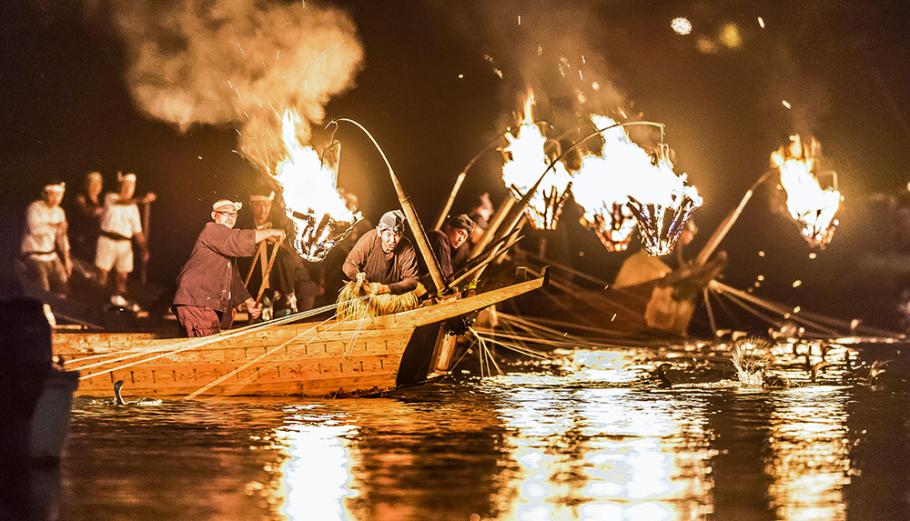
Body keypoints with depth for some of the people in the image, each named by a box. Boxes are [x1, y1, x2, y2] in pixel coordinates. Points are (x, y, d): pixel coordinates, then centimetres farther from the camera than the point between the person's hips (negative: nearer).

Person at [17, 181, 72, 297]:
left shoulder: (59, 212, 7)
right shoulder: (34, 208, -16)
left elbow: (61, 237, 11)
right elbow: (34, 228, -35)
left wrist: (66, 258, 8)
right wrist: (55, 226, -25)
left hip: (51, 256, 7)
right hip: (34, 256, -7)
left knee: (62, 289, 12)